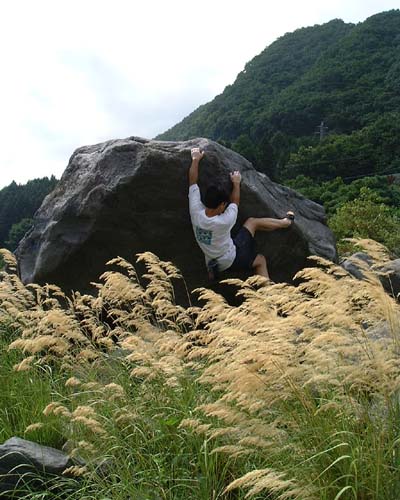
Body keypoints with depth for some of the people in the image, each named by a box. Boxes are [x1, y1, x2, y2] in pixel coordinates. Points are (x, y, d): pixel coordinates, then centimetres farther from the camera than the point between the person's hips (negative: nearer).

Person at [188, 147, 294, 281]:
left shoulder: (196, 212, -21)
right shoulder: (224, 222, -32)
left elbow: (192, 181, -10)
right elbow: (235, 202, -11)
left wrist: (195, 159, 0)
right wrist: (236, 183, 5)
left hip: (214, 263, 6)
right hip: (232, 261, -6)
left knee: (259, 259, 23)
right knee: (253, 222, 8)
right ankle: (286, 221, 28)